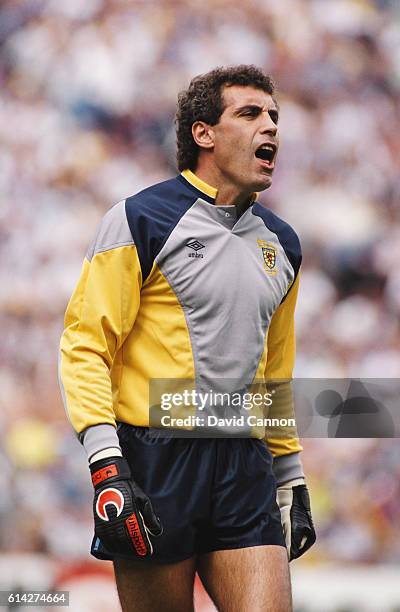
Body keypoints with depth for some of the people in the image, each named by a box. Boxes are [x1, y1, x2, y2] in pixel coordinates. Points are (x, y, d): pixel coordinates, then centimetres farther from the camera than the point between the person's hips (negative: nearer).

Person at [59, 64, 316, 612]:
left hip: (245, 469, 5)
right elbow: (85, 345, -7)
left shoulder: (281, 243, 17)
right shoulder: (140, 221, -3)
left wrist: (292, 480, 24)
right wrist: (106, 466, -17)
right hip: (155, 461, -5)